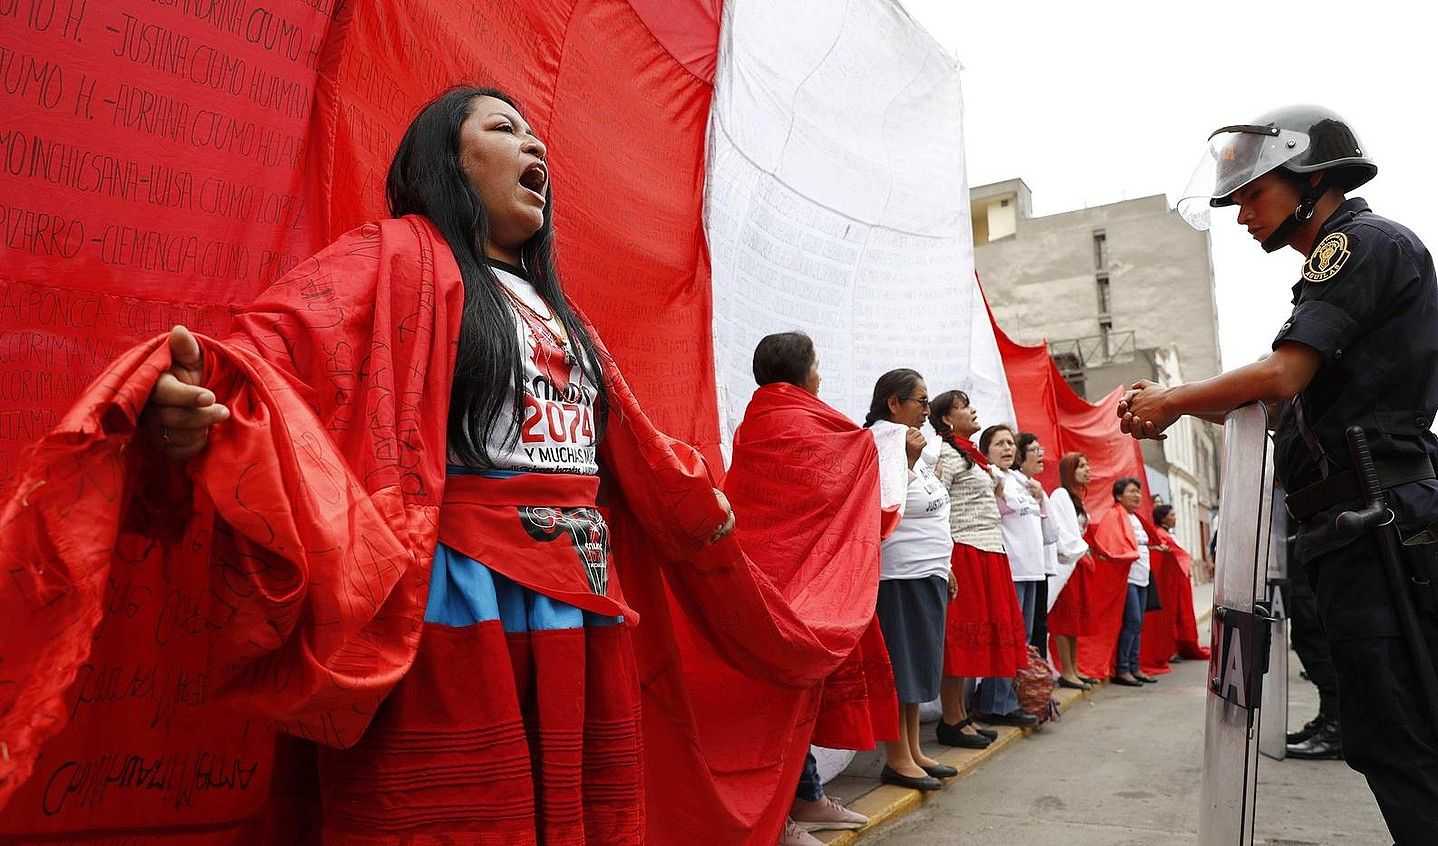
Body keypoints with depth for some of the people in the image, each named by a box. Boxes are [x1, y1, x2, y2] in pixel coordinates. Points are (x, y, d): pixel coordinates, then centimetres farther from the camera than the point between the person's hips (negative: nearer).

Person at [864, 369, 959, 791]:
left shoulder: (908, 441, 17)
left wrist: (943, 564, 22)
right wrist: (907, 461, -25)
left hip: (927, 573, 10)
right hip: (900, 576, -10)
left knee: (916, 665, 14)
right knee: (899, 665, -2)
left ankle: (912, 751, 23)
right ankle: (897, 758, 7)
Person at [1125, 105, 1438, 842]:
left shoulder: (1365, 243, -7)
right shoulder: (1337, 269, 24)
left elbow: (1281, 376, -18)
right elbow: (1291, 407, 22)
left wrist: (1172, 400, -4)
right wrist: (1178, 406, 12)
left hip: (1374, 524, -10)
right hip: (1361, 530, 10)